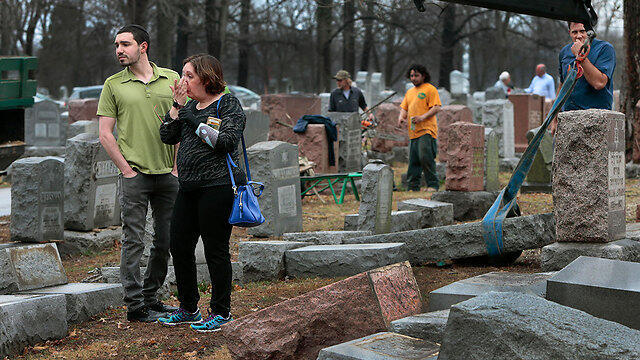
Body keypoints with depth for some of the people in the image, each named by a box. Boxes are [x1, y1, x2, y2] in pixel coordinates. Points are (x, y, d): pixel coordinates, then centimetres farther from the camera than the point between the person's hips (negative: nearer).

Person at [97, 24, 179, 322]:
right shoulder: (114, 85, 3)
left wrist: (178, 166, 2)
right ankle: (135, 306, 3)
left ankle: (150, 297, 22)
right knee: (133, 241, -3)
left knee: (167, 241, 8)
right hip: (135, 174, -3)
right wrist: (126, 169, -6)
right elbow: (105, 133, 1)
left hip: (168, 174, 3)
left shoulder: (171, 79, 8)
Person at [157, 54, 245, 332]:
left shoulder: (228, 104, -3)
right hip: (189, 187, 8)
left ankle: (221, 312, 9)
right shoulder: (190, 106, 18)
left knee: (215, 250, -4)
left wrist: (194, 121, -13)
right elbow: (167, 136, 10)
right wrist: (177, 106, 0)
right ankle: (188, 309, 21)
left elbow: (227, 141, -16)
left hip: (217, 186, -8)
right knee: (179, 245, 8)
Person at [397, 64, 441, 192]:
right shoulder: (410, 92, 24)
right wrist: (401, 117, 3)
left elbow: (436, 108, -9)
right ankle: (413, 187, 10)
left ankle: (433, 185, -9)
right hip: (413, 132, 8)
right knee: (413, 161, 6)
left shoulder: (430, 89, -1)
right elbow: (404, 108, 25)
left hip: (426, 130, -7)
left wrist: (422, 117, -21)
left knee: (425, 157, -17)